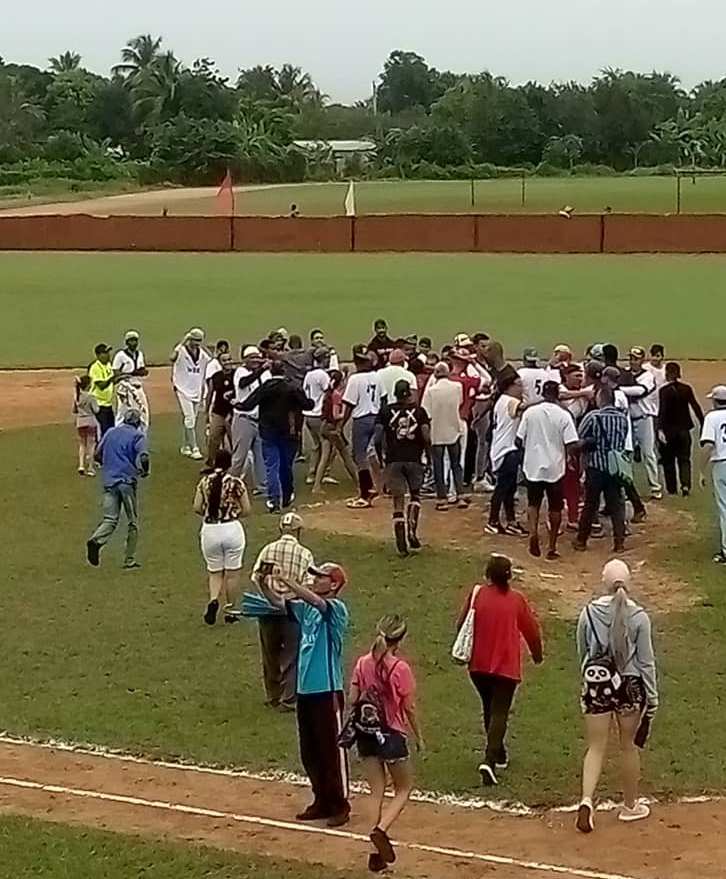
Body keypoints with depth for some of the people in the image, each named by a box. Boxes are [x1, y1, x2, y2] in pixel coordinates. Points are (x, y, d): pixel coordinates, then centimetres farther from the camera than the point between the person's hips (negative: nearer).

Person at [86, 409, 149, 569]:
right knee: (133, 522, 8)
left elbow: (97, 455, 18)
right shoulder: (137, 435, 0)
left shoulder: (110, 432, 15)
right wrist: (144, 471, 4)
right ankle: (129, 560, 8)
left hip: (109, 481, 4)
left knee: (110, 519, 1)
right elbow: (143, 457, -15)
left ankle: (96, 540, -29)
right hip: (127, 481, -4)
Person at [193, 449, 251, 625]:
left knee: (214, 571, 15)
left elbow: (197, 508, -2)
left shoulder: (204, 482, -2)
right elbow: (246, 510, -3)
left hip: (209, 530, 2)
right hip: (232, 529, -2)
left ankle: (213, 599, -11)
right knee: (232, 572, 10)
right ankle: (231, 611, 18)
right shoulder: (236, 483, -8)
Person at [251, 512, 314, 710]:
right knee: (291, 656, 7)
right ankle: (288, 700, 7)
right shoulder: (304, 554, -6)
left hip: (268, 610, 3)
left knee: (270, 655, 17)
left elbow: (256, 578, -4)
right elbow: (308, 585, -12)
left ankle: (273, 697, 28)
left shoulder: (268, 549, 1)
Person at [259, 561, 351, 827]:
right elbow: (278, 602, 5)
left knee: (332, 749, 0)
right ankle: (322, 801, 25)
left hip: (328, 691, -8)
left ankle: (340, 805, 8)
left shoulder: (336, 608, -10)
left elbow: (315, 600, -29)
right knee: (309, 752, 14)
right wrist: (265, 585, -15)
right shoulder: (306, 608, 11)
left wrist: (285, 580, -33)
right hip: (305, 689, 8)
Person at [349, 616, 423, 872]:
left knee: (376, 792, 13)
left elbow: (352, 700, 0)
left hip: (365, 734, 5)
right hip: (391, 735, -5)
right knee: (404, 789, 12)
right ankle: (381, 829, -13)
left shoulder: (362, 664, -3)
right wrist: (418, 736, 3)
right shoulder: (400, 668, -16)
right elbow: (409, 708, -10)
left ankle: (378, 853, 12)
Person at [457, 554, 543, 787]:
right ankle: (490, 761, -20)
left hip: (478, 664, 2)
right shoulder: (516, 599, -7)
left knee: (490, 708, 22)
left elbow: (462, 624, -1)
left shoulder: (477, 594, -7)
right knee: (499, 713, -2)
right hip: (506, 665, -2)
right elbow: (532, 629, 2)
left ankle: (498, 754, 36)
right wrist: (537, 654, 21)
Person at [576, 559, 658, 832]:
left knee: (596, 747, 7)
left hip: (596, 685, 1)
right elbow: (646, 661, -6)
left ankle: (587, 800, -14)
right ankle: (630, 806, 29)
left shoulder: (589, 613, -6)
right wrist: (652, 698, 3)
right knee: (629, 746, 16)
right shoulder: (638, 617, -10)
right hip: (630, 686, -1)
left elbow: (582, 654, 5)